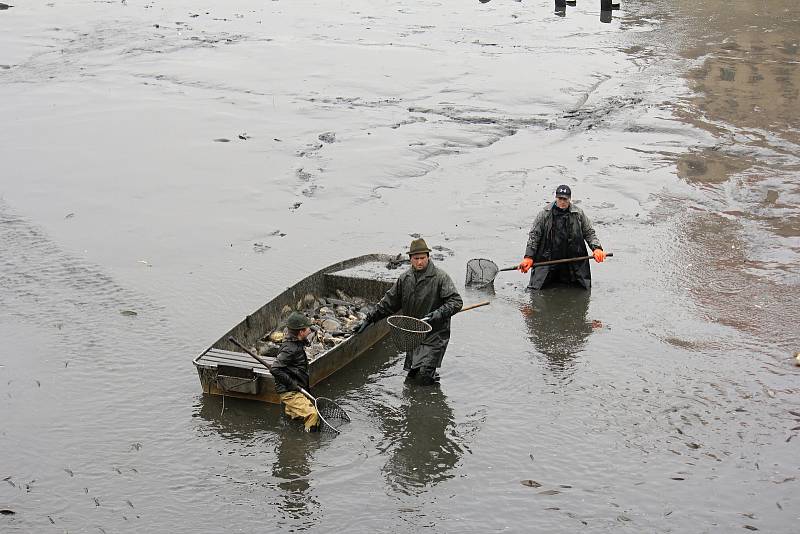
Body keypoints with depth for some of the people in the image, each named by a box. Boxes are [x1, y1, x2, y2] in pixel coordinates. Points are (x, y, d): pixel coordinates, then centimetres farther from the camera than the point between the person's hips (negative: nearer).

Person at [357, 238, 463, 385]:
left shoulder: (440, 277, -9)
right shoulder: (404, 279, 8)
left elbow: (456, 301, -14)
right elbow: (389, 302, 15)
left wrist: (440, 313, -28)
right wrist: (369, 319, 12)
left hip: (434, 334, -6)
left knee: (424, 377, -13)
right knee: (411, 378, 9)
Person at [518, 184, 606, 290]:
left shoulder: (579, 214, 4)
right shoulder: (545, 214, -2)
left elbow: (589, 233, 10)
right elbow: (534, 235, 0)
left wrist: (597, 248, -7)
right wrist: (528, 257, -8)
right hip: (547, 260, -1)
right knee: (535, 287, -3)